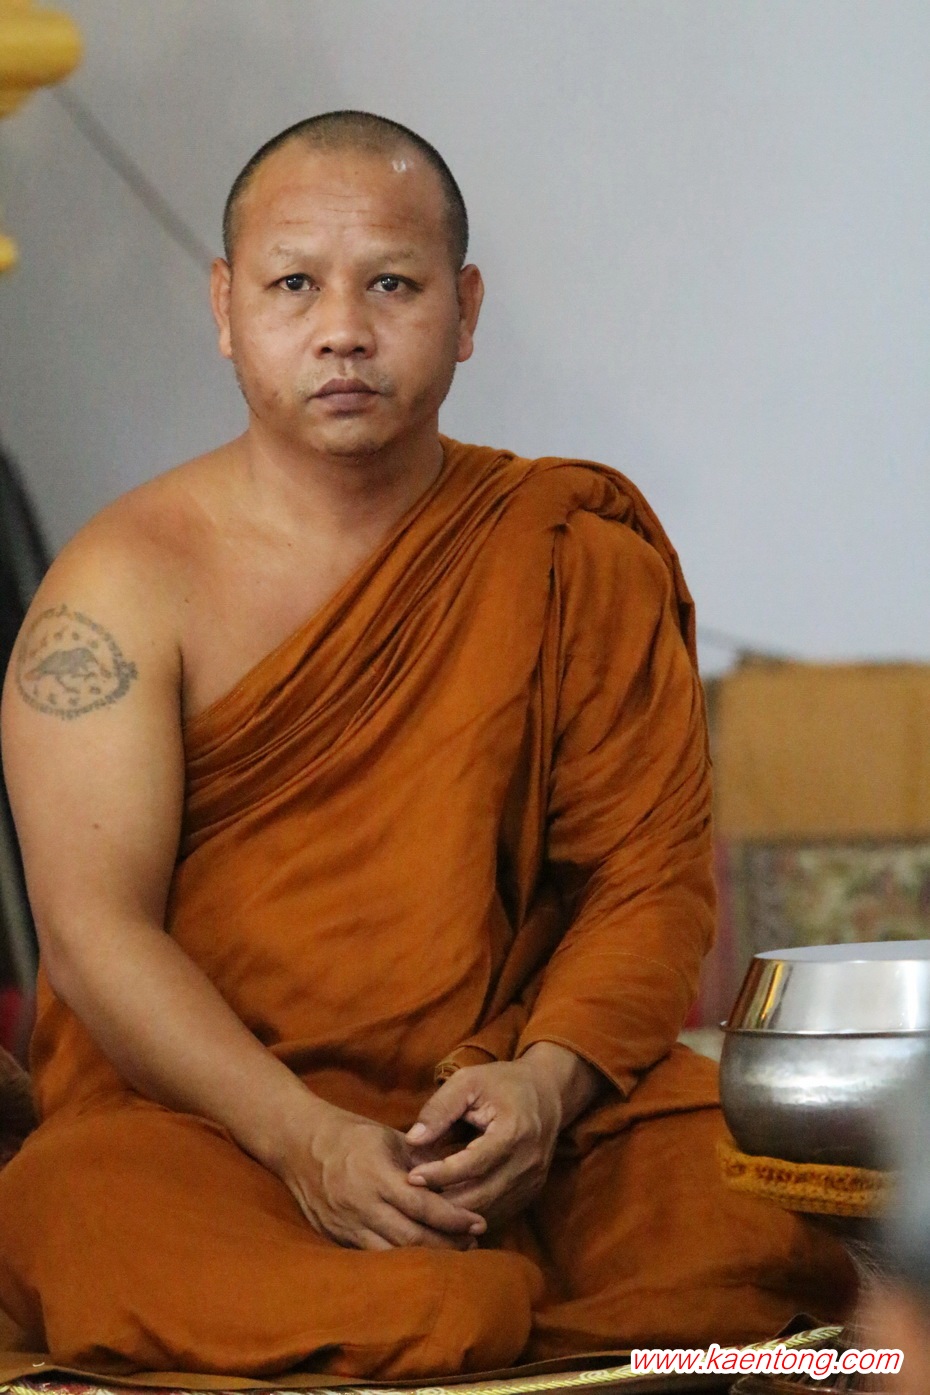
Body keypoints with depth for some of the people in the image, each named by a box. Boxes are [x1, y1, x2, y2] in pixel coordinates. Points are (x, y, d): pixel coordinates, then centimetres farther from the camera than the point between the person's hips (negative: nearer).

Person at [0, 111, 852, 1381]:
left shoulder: (574, 556, 8)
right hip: (201, 1121, -1)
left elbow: (654, 880, 4)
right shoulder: (127, 581, 0)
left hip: (511, 1127, 2)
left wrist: (546, 1081, -16)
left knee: (771, 1218, -26)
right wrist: (305, 1139, -22)